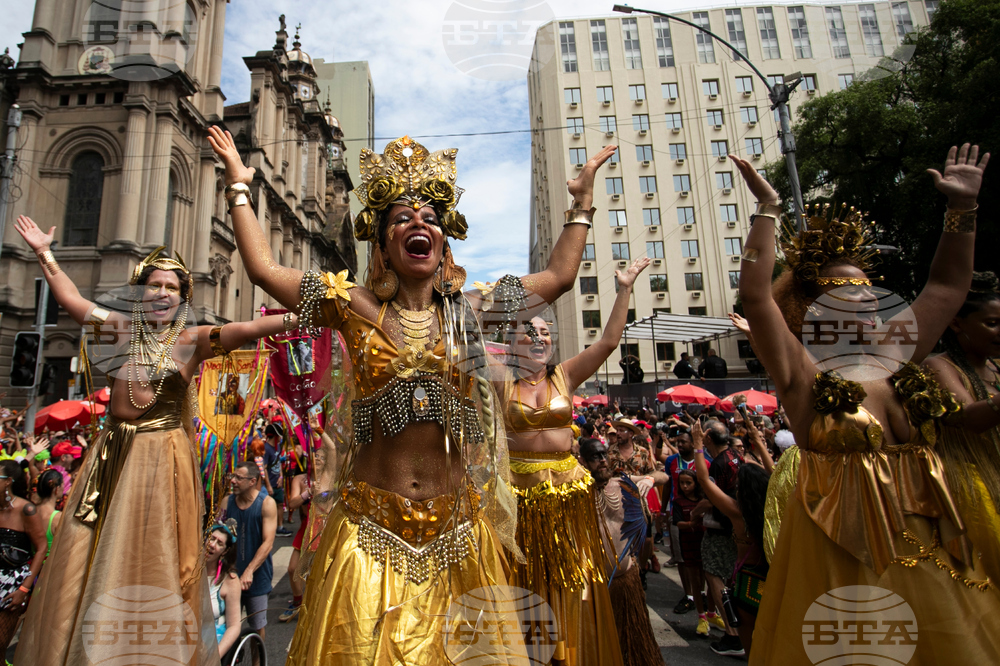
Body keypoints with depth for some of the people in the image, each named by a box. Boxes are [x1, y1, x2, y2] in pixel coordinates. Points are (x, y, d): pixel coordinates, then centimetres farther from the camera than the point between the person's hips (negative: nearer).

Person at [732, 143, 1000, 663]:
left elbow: (949, 286, 14)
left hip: (927, 550, 6)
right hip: (844, 554, -6)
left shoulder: (895, 358, 6)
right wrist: (768, 210, -22)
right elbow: (754, 295, -24)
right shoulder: (802, 372, -11)